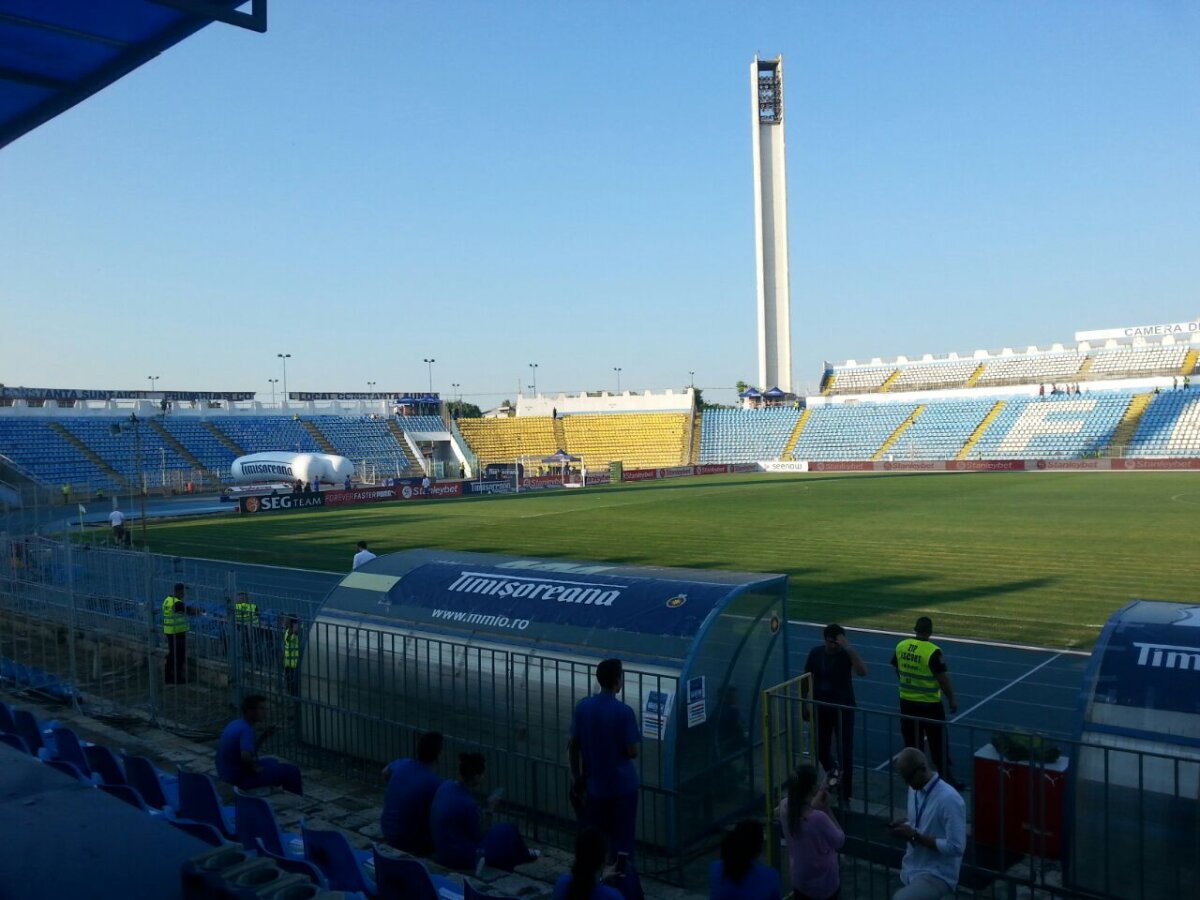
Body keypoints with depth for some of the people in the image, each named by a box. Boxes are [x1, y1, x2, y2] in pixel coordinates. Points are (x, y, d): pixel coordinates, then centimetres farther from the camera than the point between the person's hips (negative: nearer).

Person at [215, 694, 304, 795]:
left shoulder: (235, 724, 6)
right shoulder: (247, 730, -23)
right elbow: (245, 756, -38)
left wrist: (264, 736, 5)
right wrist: (255, 767, -19)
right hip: (240, 779, -10)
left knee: (272, 762, 31)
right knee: (291, 771, -1)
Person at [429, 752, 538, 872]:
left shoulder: (445, 786, -6)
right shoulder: (468, 804, -28)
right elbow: (479, 837, -13)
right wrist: (490, 809, -9)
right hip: (460, 858, -7)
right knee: (509, 829, 11)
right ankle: (522, 855, 40)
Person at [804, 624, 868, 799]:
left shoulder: (846, 654, -14)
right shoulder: (815, 653, -6)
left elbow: (862, 672, -33)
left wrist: (849, 648, -37)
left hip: (843, 708, -3)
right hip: (820, 708, 3)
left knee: (845, 751, 0)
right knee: (820, 748, 12)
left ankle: (844, 794, 14)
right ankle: (833, 770, 45)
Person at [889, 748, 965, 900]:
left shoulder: (949, 799, -21)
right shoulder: (915, 790, 4)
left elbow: (956, 847, -22)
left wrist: (916, 836, -22)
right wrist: (904, 825, -1)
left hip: (937, 875, -8)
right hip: (911, 870, 8)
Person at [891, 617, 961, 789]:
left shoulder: (901, 646, -3)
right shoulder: (933, 651, -20)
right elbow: (943, 679, -17)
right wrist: (952, 700, -4)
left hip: (907, 701, 5)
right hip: (929, 704, -5)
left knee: (912, 742, 16)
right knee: (938, 744, 7)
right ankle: (945, 778, 15)